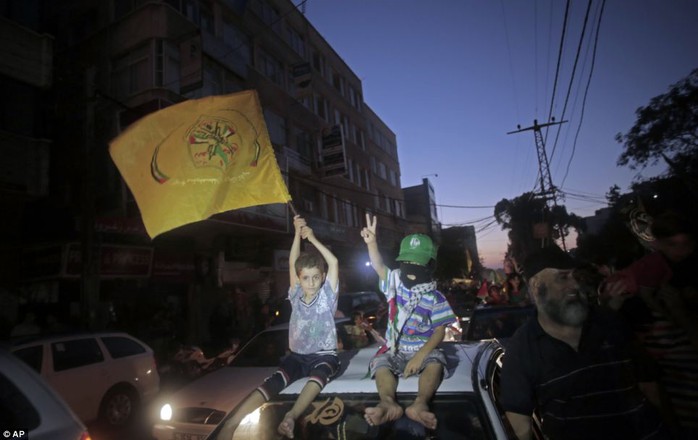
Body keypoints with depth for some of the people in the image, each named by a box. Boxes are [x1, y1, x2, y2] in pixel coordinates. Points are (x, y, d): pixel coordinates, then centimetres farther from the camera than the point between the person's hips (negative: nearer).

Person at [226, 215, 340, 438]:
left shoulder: (327, 296, 0)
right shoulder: (296, 297, 7)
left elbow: (334, 262, -10)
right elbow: (292, 263, 0)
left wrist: (312, 238, -8)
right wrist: (298, 232, -4)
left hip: (324, 355, -2)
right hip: (297, 356, 2)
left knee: (318, 374, -38)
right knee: (272, 383, -27)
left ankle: (291, 416, -58)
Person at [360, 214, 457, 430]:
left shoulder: (435, 298, -5)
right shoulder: (395, 283, 0)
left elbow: (440, 331, -6)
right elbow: (378, 266, -18)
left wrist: (421, 354, -22)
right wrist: (371, 242, -38)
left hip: (423, 350, -1)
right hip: (395, 351, 2)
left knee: (436, 361, -33)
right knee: (379, 363, -27)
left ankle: (420, 404, -51)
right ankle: (389, 403, -50)